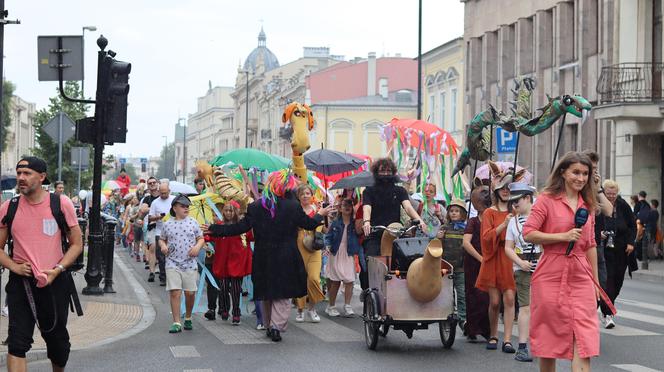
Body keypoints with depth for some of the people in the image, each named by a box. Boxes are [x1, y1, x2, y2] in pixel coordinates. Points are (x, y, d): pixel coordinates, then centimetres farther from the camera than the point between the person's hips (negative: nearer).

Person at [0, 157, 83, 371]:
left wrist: (57, 270, -12)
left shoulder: (61, 204, -4)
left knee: (57, 339, 14)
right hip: (20, 281, 0)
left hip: (54, 281, 0)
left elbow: (77, 244, 1)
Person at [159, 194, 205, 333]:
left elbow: (201, 238, 11)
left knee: (190, 293, 3)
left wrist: (197, 246, -9)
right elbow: (161, 239, 19)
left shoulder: (192, 222, 6)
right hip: (172, 264, -1)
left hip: (190, 264, 1)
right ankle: (177, 323, -6)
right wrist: (163, 246, -3)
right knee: (175, 293, -9)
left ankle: (188, 318, 26)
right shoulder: (167, 225, 5)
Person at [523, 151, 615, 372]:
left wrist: (595, 281, 18)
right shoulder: (547, 199, -1)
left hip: (580, 277, 4)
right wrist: (564, 236, -15)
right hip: (551, 277, -4)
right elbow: (528, 234, -8)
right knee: (548, 336, 5)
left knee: (584, 339, -7)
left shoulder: (587, 205, 14)